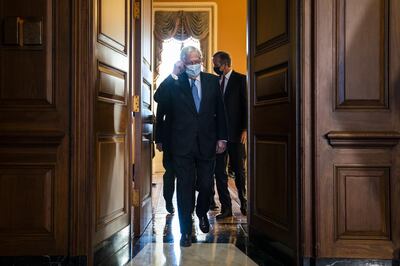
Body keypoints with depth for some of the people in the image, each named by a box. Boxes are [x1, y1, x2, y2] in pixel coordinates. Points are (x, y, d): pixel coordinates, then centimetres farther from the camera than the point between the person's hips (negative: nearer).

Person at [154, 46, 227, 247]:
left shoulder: (212, 81, 6)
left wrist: (222, 137, 4)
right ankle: (186, 230, 16)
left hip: (207, 142, 2)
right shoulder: (173, 83, 0)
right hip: (182, 145, -2)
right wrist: (173, 75, -18)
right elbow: (159, 100, -18)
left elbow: (220, 111, 8)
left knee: (206, 185, 10)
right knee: (185, 187, 3)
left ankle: (202, 214, 41)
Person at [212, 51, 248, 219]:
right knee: (219, 172, 2)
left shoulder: (240, 79, -1)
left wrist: (245, 129, -12)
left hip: (235, 133, -4)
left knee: (239, 170, 7)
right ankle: (226, 207, 10)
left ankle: (243, 203, 27)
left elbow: (246, 105, -5)